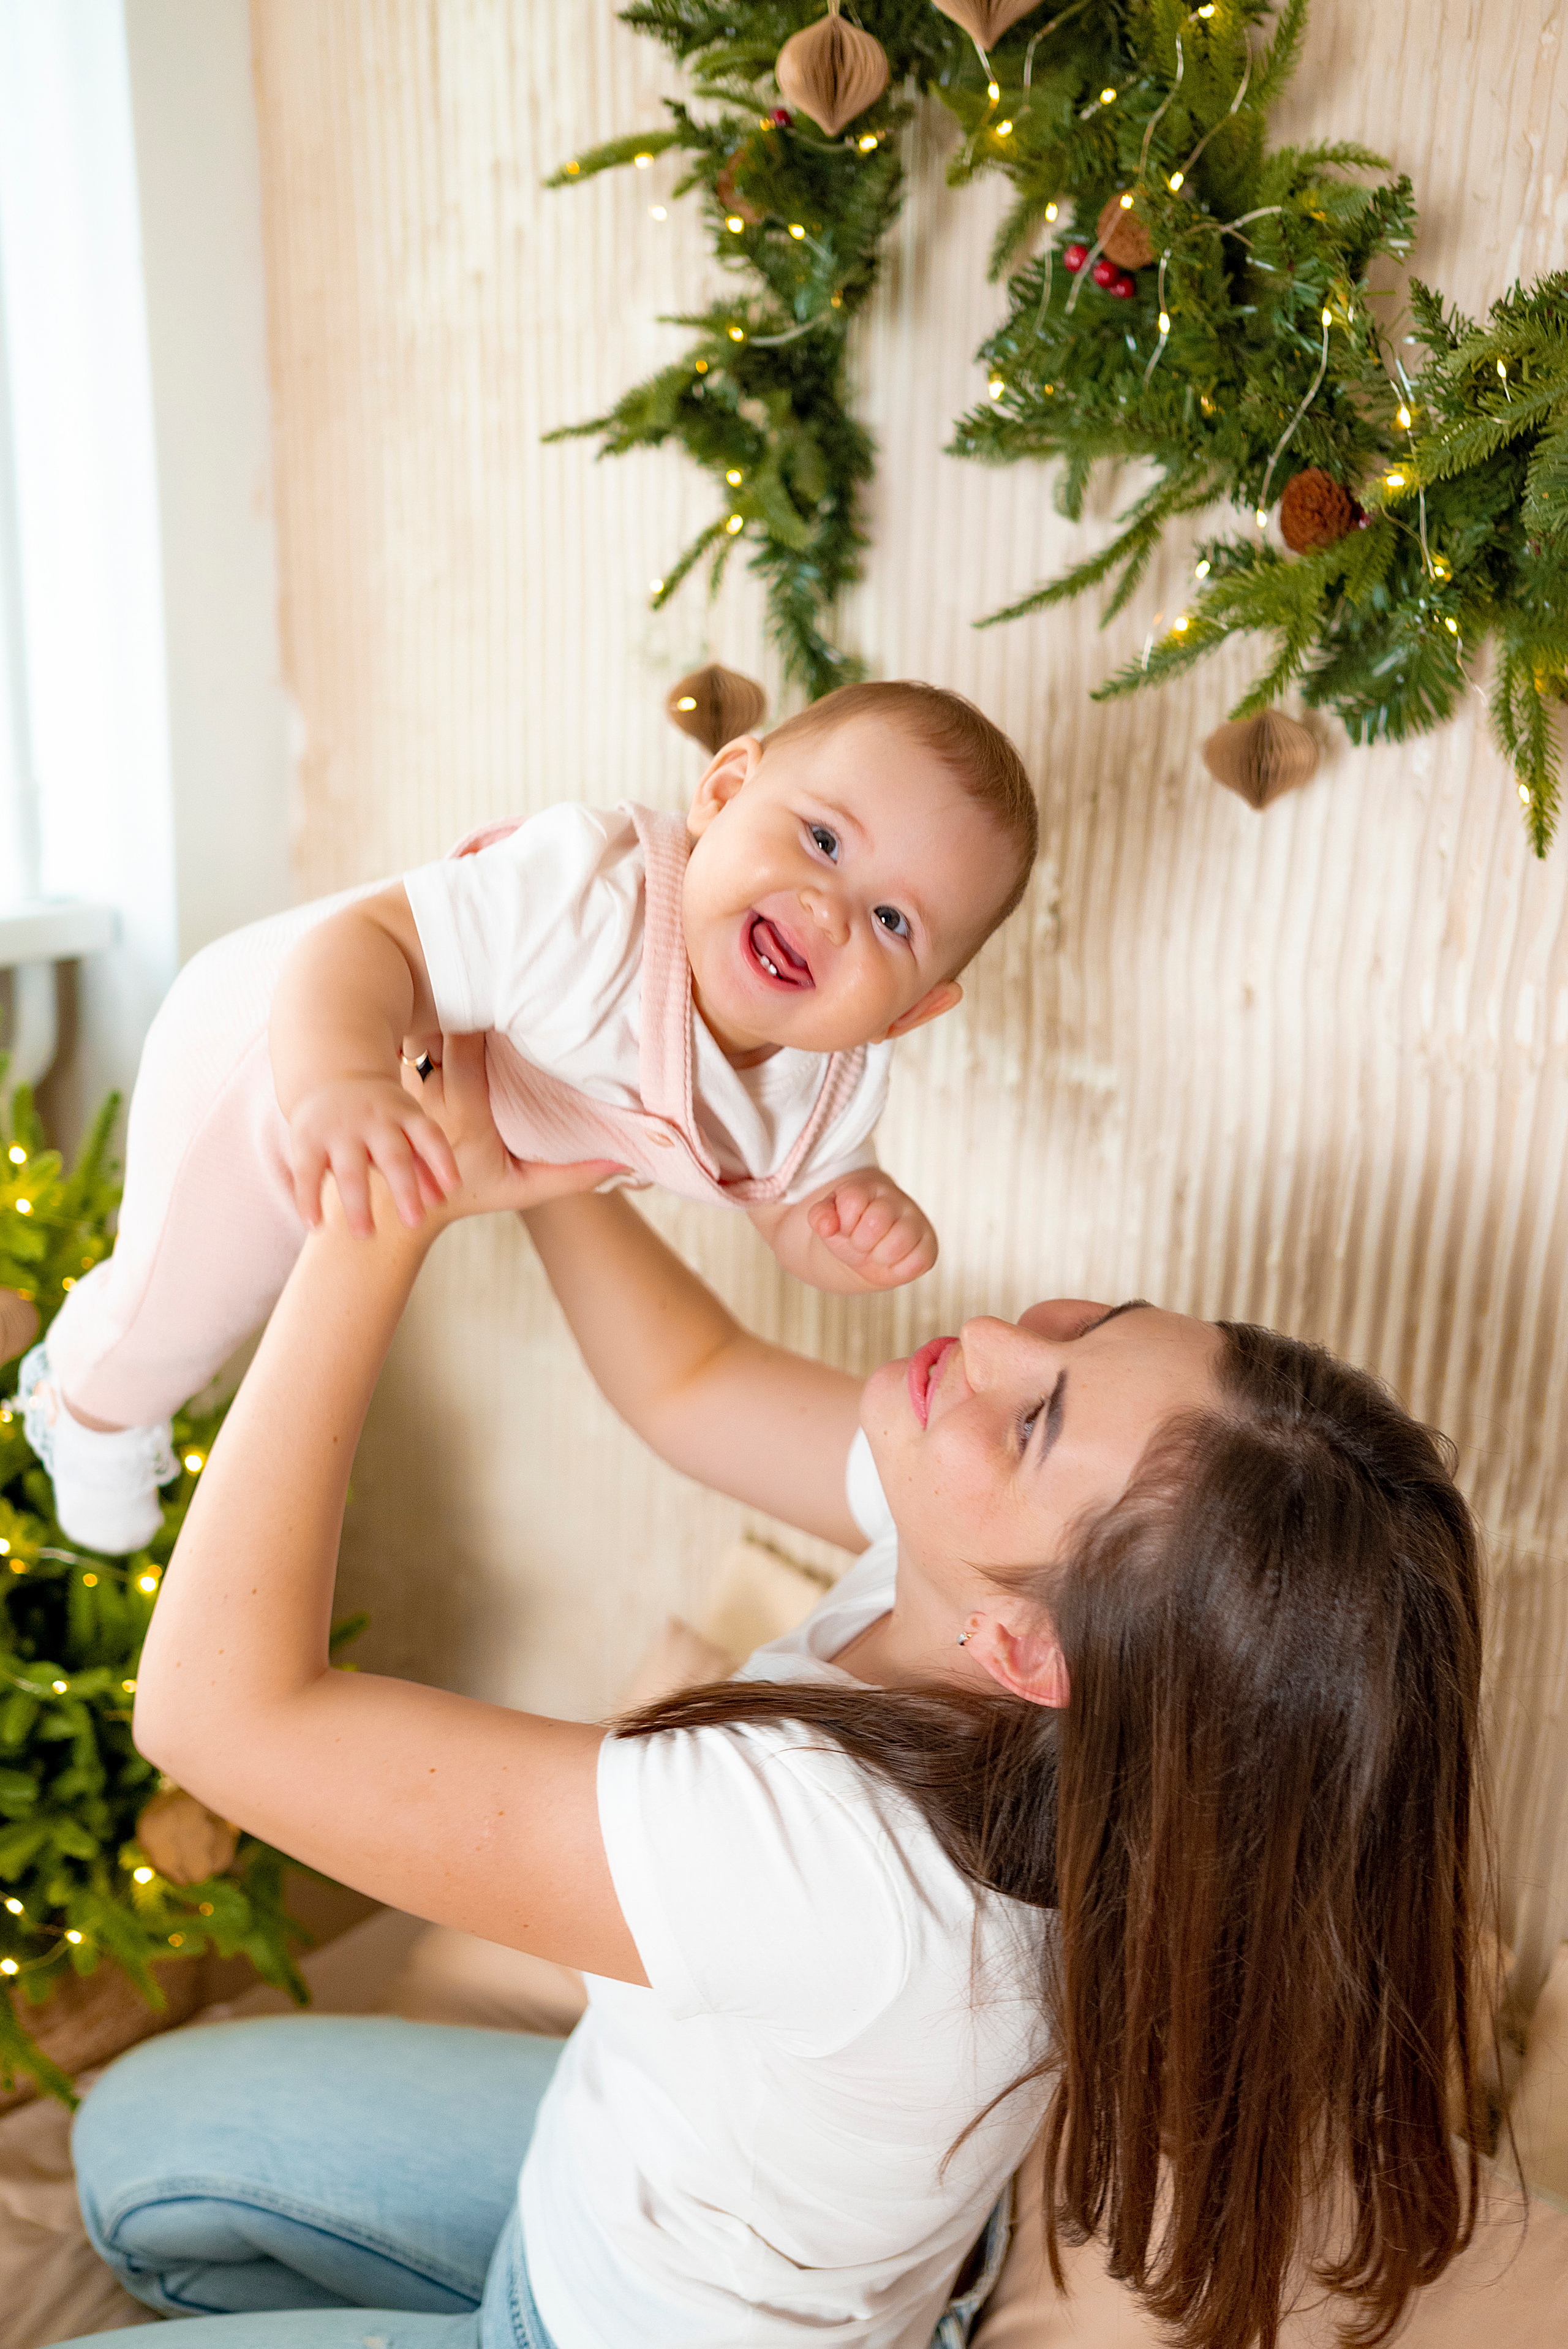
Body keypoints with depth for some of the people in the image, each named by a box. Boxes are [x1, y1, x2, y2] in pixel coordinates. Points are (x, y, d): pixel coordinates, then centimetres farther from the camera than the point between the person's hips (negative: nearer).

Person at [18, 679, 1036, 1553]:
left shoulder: (832, 1089, -24)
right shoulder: (591, 910, -47)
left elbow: (800, 1210, -8)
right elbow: (359, 941, -47)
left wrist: (863, 1224, -31)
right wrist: (338, 1085, -67)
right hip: (262, 1049, -6)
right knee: (181, 1309, 12)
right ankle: (92, 1408, 52)